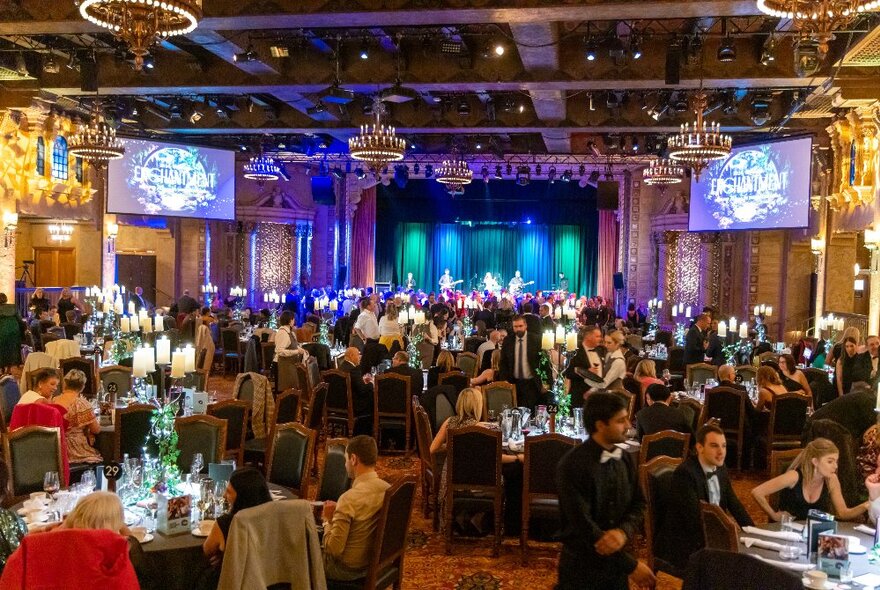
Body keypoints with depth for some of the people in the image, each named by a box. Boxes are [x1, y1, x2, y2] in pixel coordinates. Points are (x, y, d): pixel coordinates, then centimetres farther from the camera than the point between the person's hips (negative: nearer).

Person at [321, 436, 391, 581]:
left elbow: (334, 549, -25)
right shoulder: (388, 489, -7)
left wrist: (328, 520, -10)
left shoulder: (350, 498, -29)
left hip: (349, 569, -7)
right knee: (321, 544, 27)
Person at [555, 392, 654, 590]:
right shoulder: (572, 465, -20)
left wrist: (623, 532, -17)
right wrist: (631, 565, -19)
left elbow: (638, 504, 5)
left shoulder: (625, 459, 1)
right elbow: (583, 524, -22)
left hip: (616, 562, 5)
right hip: (582, 566, -5)